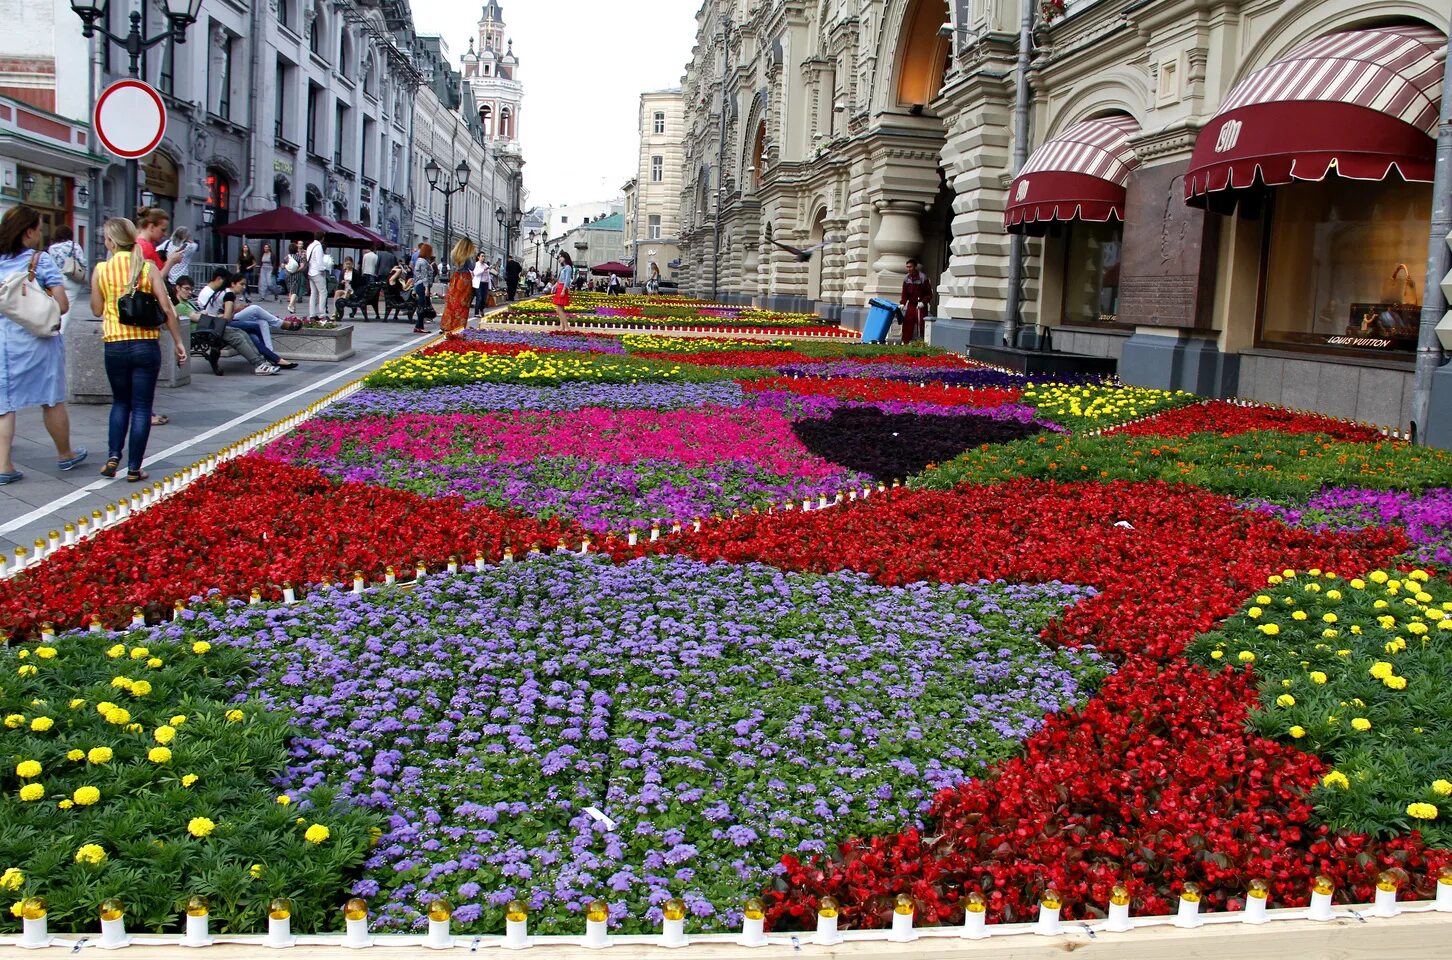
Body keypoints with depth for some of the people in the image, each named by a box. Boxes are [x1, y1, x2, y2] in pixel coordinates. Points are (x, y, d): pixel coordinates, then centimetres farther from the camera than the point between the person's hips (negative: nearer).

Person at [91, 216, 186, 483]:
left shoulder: (101, 270, -2)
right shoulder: (148, 267, -4)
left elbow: (97, 310, 6)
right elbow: (167, 308, -7)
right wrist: (179, 342, 0)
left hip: (115, 345, 1)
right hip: (145, 344, -1)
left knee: (120, 402, 21)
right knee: (141, 407, 5)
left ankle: (113, 457, 9)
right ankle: (134, 468, 5)